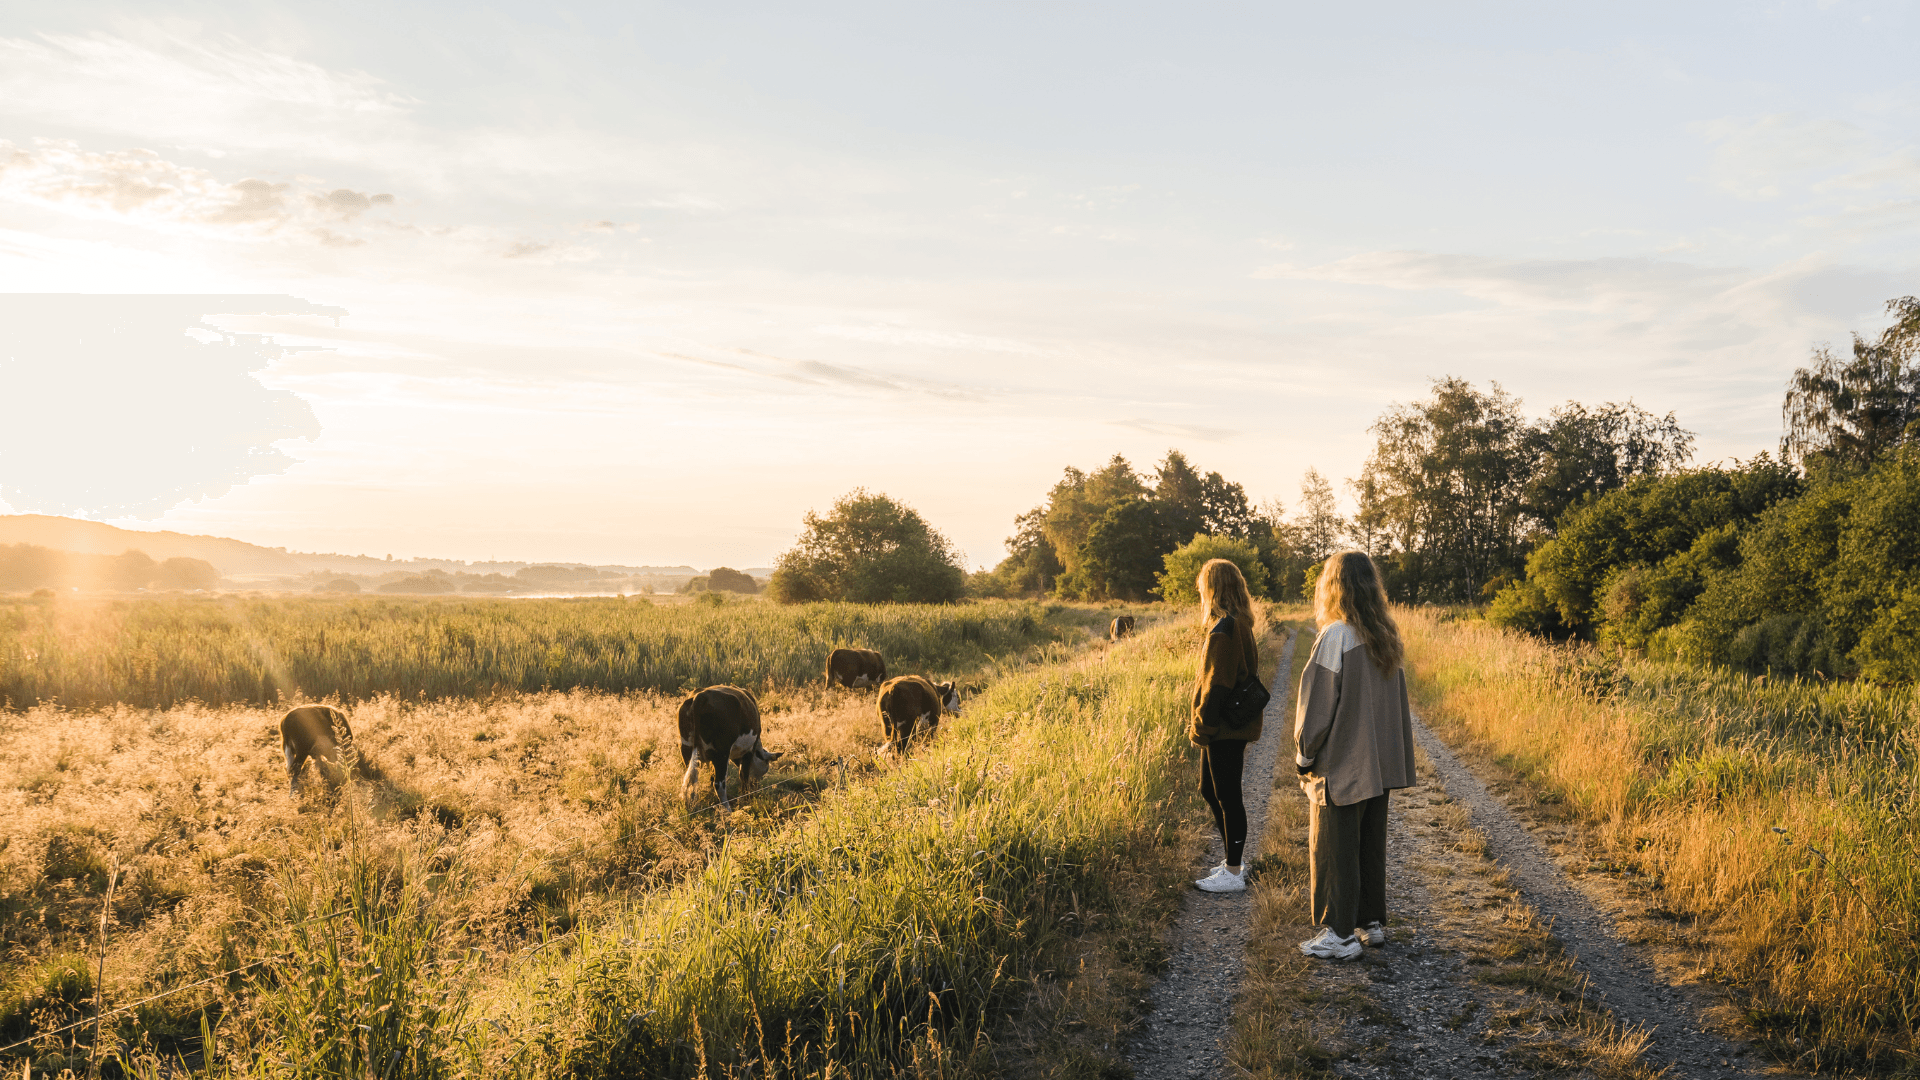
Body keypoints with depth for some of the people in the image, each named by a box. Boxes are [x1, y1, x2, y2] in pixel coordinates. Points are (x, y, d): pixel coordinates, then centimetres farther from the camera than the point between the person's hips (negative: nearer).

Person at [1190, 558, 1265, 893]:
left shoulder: (1224, 629, -20)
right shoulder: (1240, 624, 11)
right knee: (1210, 790, 18)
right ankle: (1232, 861, 27)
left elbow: (1217, 683, -21)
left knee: (1227, 796, -1)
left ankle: (1233, 873, 9)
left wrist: (1203, 724, -14)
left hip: (1224, 730, -10)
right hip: (1231, 727, 10)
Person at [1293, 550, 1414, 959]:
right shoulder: (1386, 636, 4)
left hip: (1340, 767, -7)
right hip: (1380, 764, 8)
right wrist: (1392, 749, 17)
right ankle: (1372, 922, 26)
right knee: (1371, 845, 17)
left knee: (1334, 849, 2)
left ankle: (1339, 934, 7)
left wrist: (1305, 756, -5)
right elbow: (1396, 700, 11)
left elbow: (1318, 703, -16)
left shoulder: (1335, 637, -18)